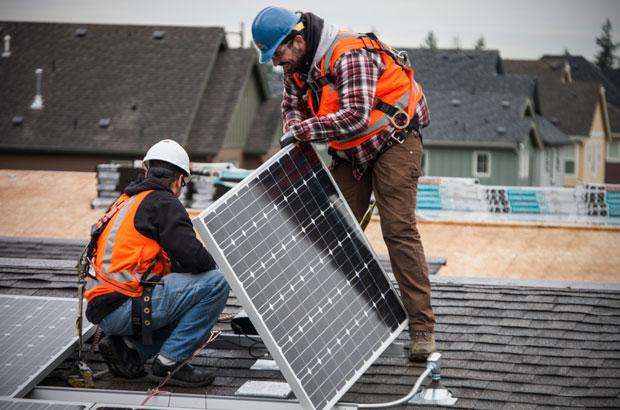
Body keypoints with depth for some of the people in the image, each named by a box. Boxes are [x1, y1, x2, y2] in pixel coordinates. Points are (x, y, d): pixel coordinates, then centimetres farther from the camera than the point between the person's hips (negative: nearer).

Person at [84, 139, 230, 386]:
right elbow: (192, 254, -14)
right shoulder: (164, 202, -5)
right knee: (215, 284, -10)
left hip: (104, 306, 9)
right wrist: (212, 267, 7)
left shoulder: (127, 201, 23)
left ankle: (127, 348, 9)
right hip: (122, 307, -9)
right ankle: (169, 363, -6)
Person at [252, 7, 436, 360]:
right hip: (351, 153, 8)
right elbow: (293, 105, 11)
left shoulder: (350, 56, -29)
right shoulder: (296, 66, -2)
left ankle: (422, 328, -14)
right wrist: (297, 138, -11)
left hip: (393, 141, -8)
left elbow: (356, 116, -38)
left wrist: (303, 131, -34)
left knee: (399, 230, -15)